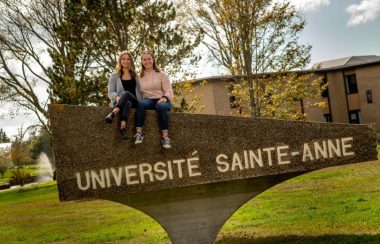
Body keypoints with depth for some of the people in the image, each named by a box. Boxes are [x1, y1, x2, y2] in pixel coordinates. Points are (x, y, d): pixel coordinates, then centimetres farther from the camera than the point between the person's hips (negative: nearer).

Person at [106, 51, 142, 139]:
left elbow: (139, 90, 19)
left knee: (126, 93, -37)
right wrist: (117, 97, -19)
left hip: (134, 101, 1)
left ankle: (113, 113, -56)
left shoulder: (135, 75, 24)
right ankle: (123, 128, -61)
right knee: (127, 102, -41)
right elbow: (110, 92, 6)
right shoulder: (115, 76, 17)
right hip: (119, 102, -1)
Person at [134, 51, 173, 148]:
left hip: (161, 100, -1)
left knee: (162, 106, -39)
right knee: (140, 103, -36)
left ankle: (165, 136, -42)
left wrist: (165, 98, -18)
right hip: (148, 100, 1)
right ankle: (139, 133, -40)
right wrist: (140, 98, -7)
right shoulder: (140, 77, 18)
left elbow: (169, 91, 3)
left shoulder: (161, 74, 11)